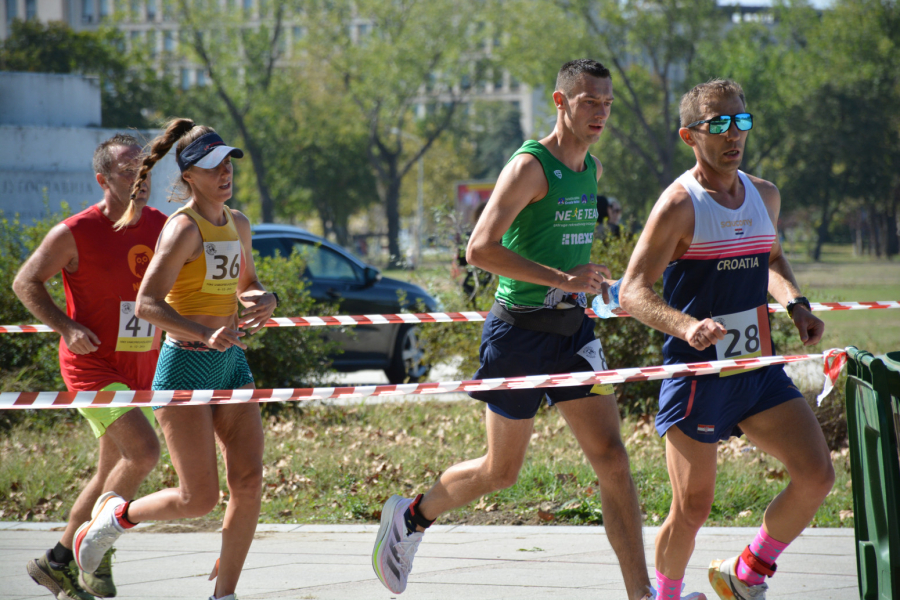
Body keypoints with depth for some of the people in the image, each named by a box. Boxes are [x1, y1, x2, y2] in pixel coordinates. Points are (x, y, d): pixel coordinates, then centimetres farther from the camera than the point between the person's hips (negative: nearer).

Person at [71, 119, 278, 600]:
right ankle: (116, 515, 21)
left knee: (249, 482, -4)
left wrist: (264, 301, 2)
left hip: (231, 363, 7)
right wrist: (205, 334, -35)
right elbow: (147, 304, -22)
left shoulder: (237, 224, 10)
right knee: (199, 499, -8)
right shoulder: (183, 228, -14)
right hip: (186, 365, -7)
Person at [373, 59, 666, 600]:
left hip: (573, 328, 6)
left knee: (611, 454, -6)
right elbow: (480, 249, -25)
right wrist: (564, 279, -27)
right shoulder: (530, 166, -14)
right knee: (502, 471, 6)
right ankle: (410, 517, 34)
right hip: (521, 328, -6)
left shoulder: (592, 170, 11)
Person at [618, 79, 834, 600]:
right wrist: (686, 326, -33)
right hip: (698, 372, -6)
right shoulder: (679, 206, -12)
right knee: (692, 509, -4)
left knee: (817, 475, -7)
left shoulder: (765, 196, 9)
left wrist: (796, 303, 10)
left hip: (759, 366, 6)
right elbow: (633, 292, -16)